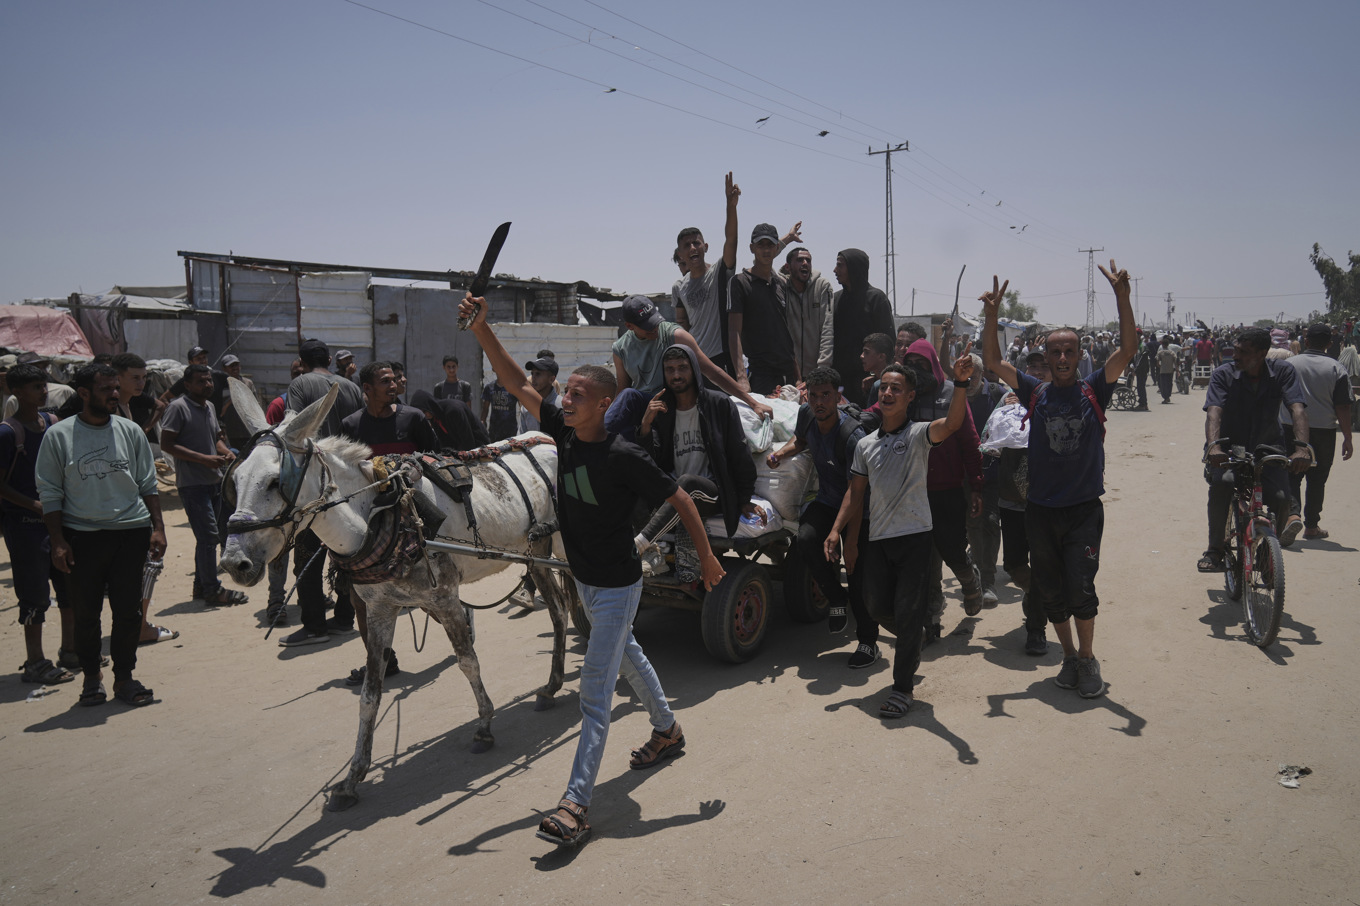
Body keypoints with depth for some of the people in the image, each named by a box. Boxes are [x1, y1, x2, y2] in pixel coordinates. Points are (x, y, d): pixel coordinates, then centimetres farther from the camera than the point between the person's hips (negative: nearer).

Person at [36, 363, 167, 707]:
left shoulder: (130, 431, 7)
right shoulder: (59, 436, -1)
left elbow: (148, 484, 11)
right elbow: (49, 493, 1)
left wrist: (157, 528, 3)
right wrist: (58, 542, -5)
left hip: (132, 533, 2)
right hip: (82, 536, -2)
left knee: (128, 611, 4)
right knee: (86, 612, 7)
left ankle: (123, 678, 17)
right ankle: (91, 676, 25)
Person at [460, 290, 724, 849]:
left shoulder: (624, 456, -24)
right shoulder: (564, 432, -5)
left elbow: (680, 500, -16)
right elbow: (516, 383, -8)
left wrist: (706, 558, -9)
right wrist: (481, 330, -19)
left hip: (616, 584, -8)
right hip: (583, 577, 8)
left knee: (594, 692, -7)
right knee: (626, 655, 26)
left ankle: (576, 803, -4)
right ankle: (667, 730, 48)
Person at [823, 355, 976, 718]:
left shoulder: (919, 434, -4)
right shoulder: (866, 444, 11)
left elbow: (953, 422, -25)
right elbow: (856, 492, 15)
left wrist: (960, 383, -41)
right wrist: (837, 530, 7)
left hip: (914, 535, -5)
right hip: (878, 538, 5)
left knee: (908, 612, -4)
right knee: (877, 607, 8)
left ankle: (902, 687, 8)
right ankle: (913, 643, 40)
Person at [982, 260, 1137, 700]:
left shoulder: (1094, 391, 0)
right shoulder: (1036, 393, 3)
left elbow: (1127, 350, -12)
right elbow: (992, 361, -5)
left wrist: (1122, 297, -22)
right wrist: (992, 314, -17)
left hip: (1084, 507, -2)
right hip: (1041, 509, 2)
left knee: (1080, 587, -8)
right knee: (1049, 590, 9)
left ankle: (1088, 660, 11)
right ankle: (1069, 656, 27)